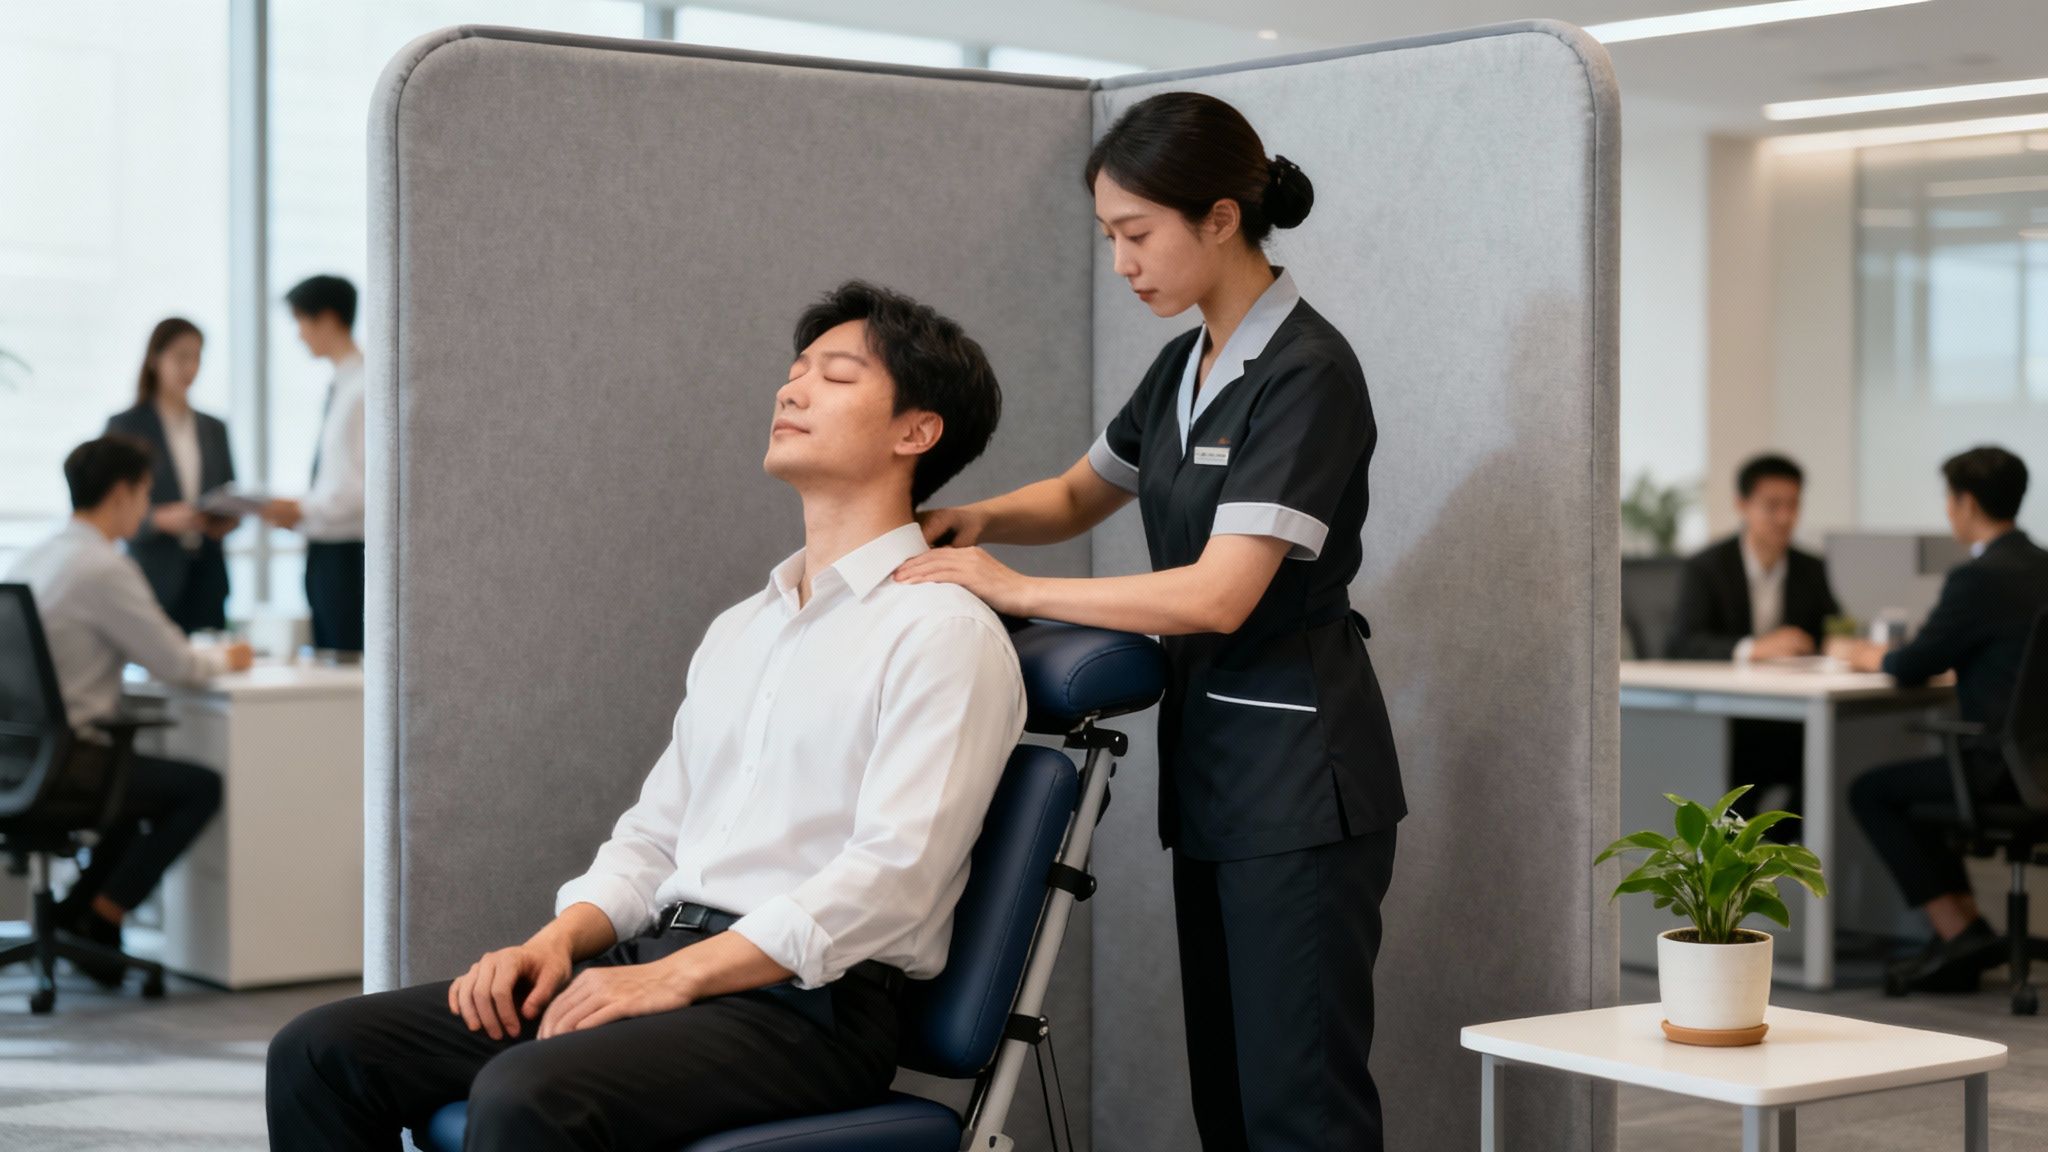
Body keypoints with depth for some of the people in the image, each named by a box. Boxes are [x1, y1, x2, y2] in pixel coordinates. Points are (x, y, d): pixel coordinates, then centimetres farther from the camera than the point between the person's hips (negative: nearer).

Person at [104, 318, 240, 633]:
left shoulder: (214, 429, 15)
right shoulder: (124, 427, 2)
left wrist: (228, 519, -4)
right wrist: (160, 519, -20)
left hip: (207, 577, 4)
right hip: (153, 576, -4)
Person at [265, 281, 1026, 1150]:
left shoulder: (944, 631, -4)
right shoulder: (738, 630, 24)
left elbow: (892, 873, -15)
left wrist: (675, 977, -19)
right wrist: (556, 943, 2)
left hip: (805, 1005, -8)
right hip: (661, 964, 8)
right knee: (323, 1053, -8)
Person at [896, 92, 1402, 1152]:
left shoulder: (1305, 375, -15)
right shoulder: (1184, 368, 12)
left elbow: (1220, 592, -23)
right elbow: (1080, 495, 27)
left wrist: (1015, 589, -17)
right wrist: (980, 519, 5)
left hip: (1299, 776, -9)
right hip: (1209, 759, 9)